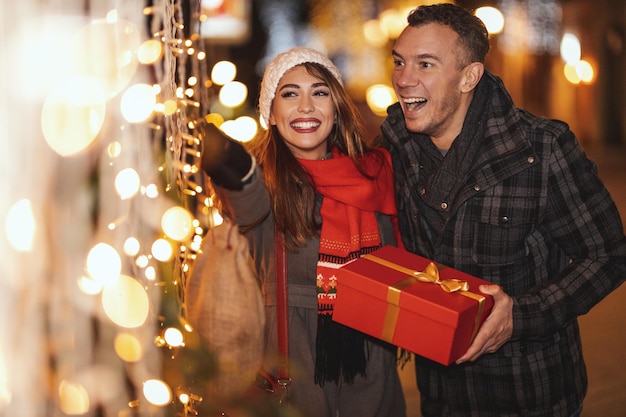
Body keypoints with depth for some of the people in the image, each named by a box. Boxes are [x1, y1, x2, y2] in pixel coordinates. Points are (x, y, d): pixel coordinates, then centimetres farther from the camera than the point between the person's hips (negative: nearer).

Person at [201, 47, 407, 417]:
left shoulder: (373, 170, 1)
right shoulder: (268, 177, -10)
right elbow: (250, 206, -35)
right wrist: (237, 172, -57)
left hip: (371, 356, 3)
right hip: (293, 357, -3)